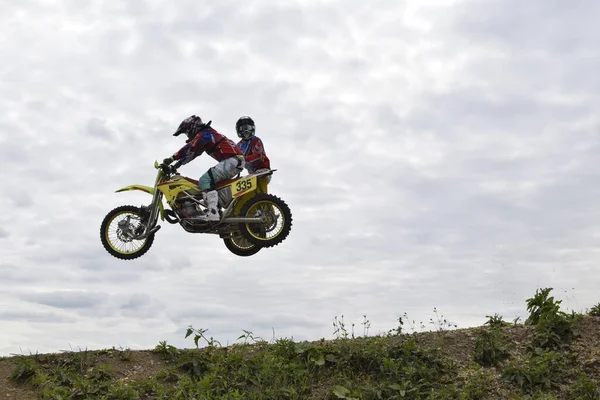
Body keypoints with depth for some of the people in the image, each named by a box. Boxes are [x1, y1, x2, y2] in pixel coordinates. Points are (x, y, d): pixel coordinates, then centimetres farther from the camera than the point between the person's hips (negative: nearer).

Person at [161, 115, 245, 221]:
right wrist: (175, 166, 25)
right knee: (210, 182, 22)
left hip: (231, 159, -11)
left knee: (204, 180, -20)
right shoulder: (209, 133, 27)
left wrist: (170, 159, -15)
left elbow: (189, 149, -16)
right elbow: (191, 154, 28)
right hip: (237, 160, 11)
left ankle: (213, 213, -33)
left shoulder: (203, 134, -3)